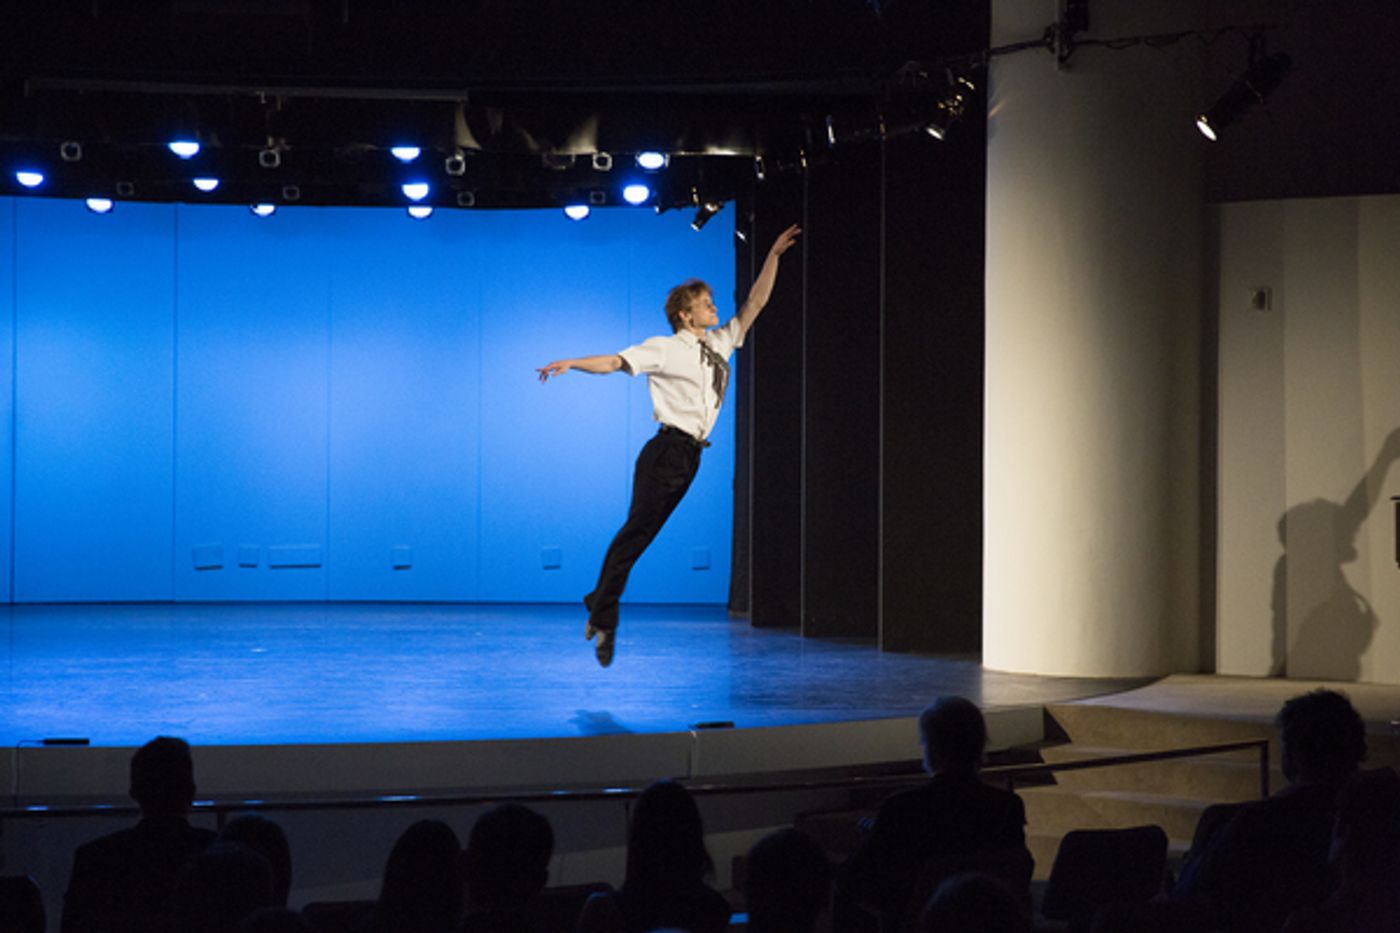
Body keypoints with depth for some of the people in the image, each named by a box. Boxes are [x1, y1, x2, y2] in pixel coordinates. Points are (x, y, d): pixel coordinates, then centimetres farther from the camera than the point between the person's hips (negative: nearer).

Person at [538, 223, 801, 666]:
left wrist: (773, 256, 12)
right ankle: (604, 616, -4)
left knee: (641, 532, 8)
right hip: (668, 451, -7)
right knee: (637, 529, -8)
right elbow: (614, 362, -11)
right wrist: (571, 363, -26)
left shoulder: (719, 345, 14)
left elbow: (754, 305, 17)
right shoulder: (665, 349, -5)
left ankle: (600, 606, 13)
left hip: (690, 455, 7)